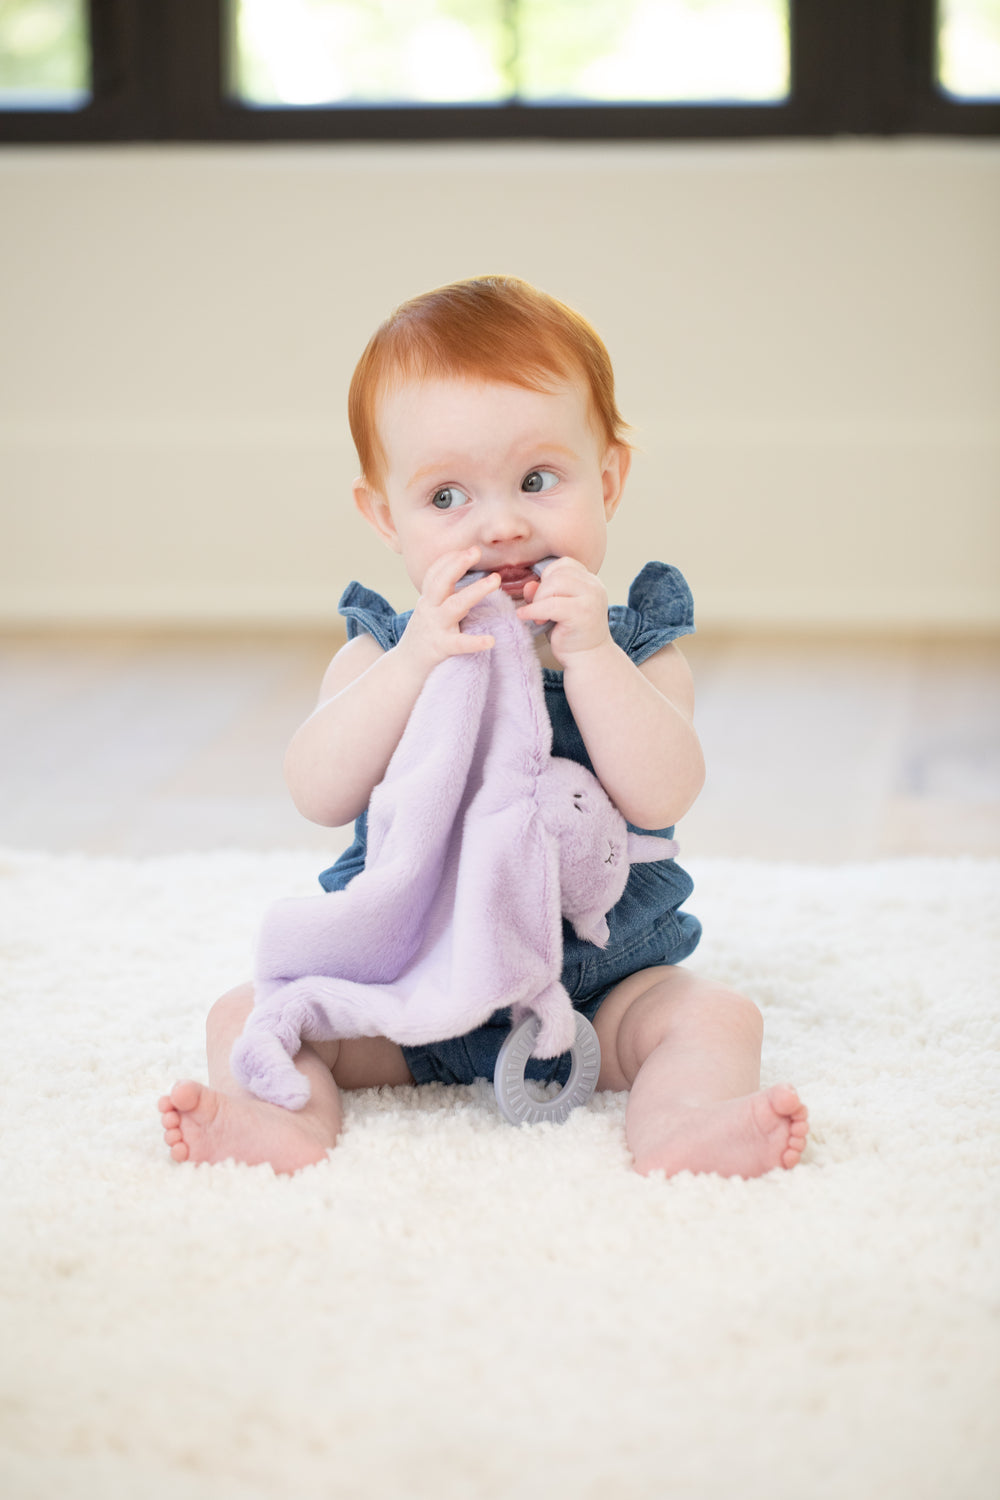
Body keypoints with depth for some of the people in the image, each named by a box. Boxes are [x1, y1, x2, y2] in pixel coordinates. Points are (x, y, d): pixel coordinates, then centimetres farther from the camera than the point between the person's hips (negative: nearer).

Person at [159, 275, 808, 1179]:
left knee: (715, 1014, -23)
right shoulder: (382, 653, 0)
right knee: (248, 1013, -14)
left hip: (598, 987, -1)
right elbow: (321, 796, -17)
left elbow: (660, 796, -19)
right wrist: (413, 662, -28)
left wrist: (587, 654, -26)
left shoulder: (636, 648, -2)